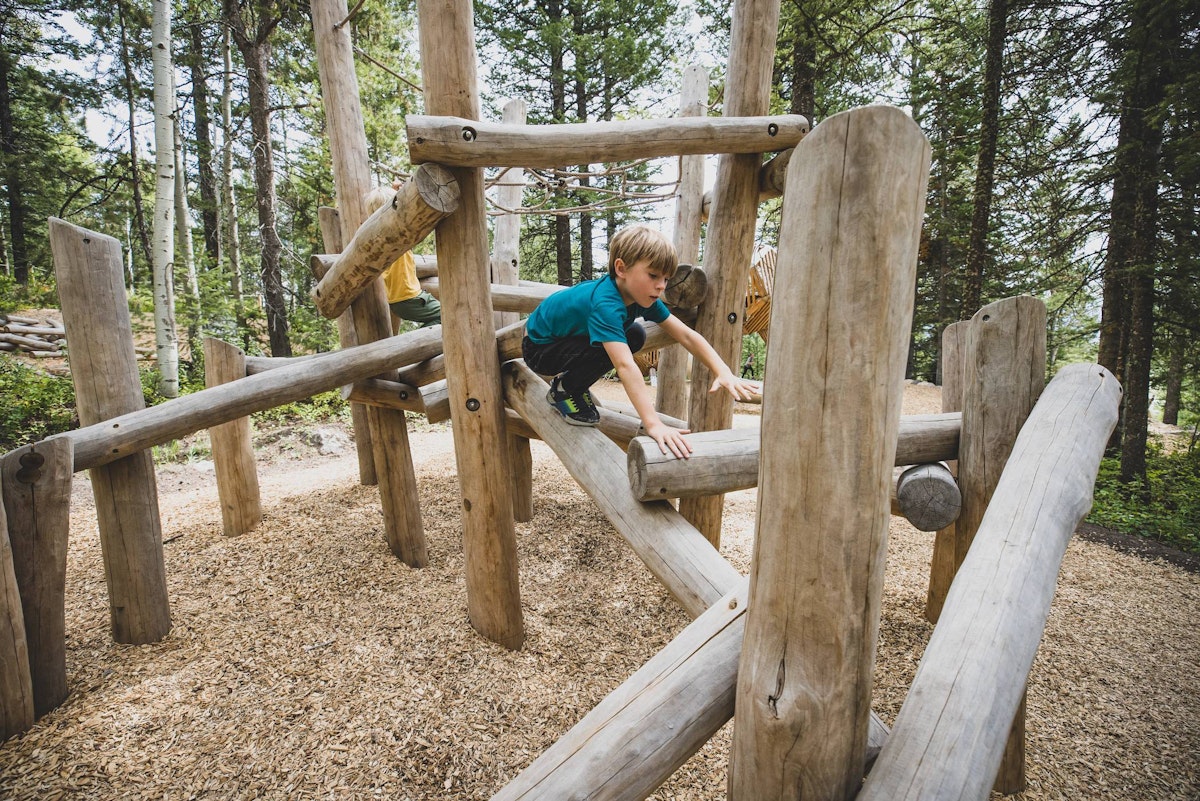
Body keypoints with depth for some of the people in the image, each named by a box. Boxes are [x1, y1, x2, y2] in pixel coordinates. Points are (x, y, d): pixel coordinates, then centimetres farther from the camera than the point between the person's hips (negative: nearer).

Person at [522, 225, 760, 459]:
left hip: (570, 338, 8)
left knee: (635, 336, -2)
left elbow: (686, 335, -13)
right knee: (609, 349, -29)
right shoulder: (605, 303, -38)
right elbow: (624, 365, -49)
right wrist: (654, 424, -56)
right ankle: (563, 391, -3)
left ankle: (574, 380, 11)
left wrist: (724, 373, -24)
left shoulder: (641, 295, -13)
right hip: (539, 349, -8)